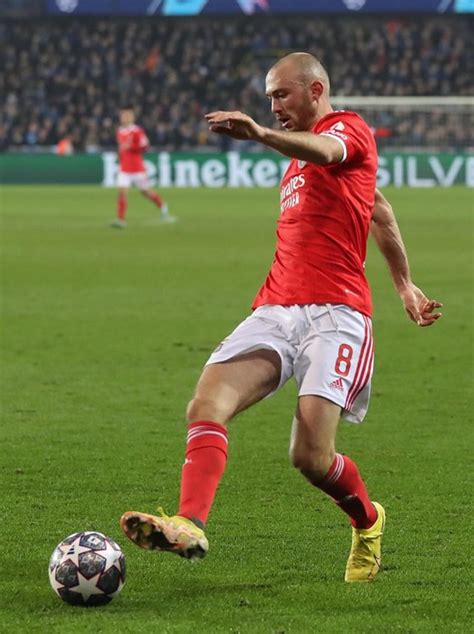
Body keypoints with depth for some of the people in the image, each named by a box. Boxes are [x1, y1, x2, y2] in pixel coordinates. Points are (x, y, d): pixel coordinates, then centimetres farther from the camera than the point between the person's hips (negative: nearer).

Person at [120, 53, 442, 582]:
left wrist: (262, 135, -46)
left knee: (310, 457, -15)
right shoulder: (300, 157, 28)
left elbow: (325, 151, -25)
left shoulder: (348, 128, 2)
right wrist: (403, 283, 42)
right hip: (274, 312, 8)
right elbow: (379, 211, 39)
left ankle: (367, 522, 17)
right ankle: (189, 525, -35)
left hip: (334, 312, -8)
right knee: (205, 406, -19)